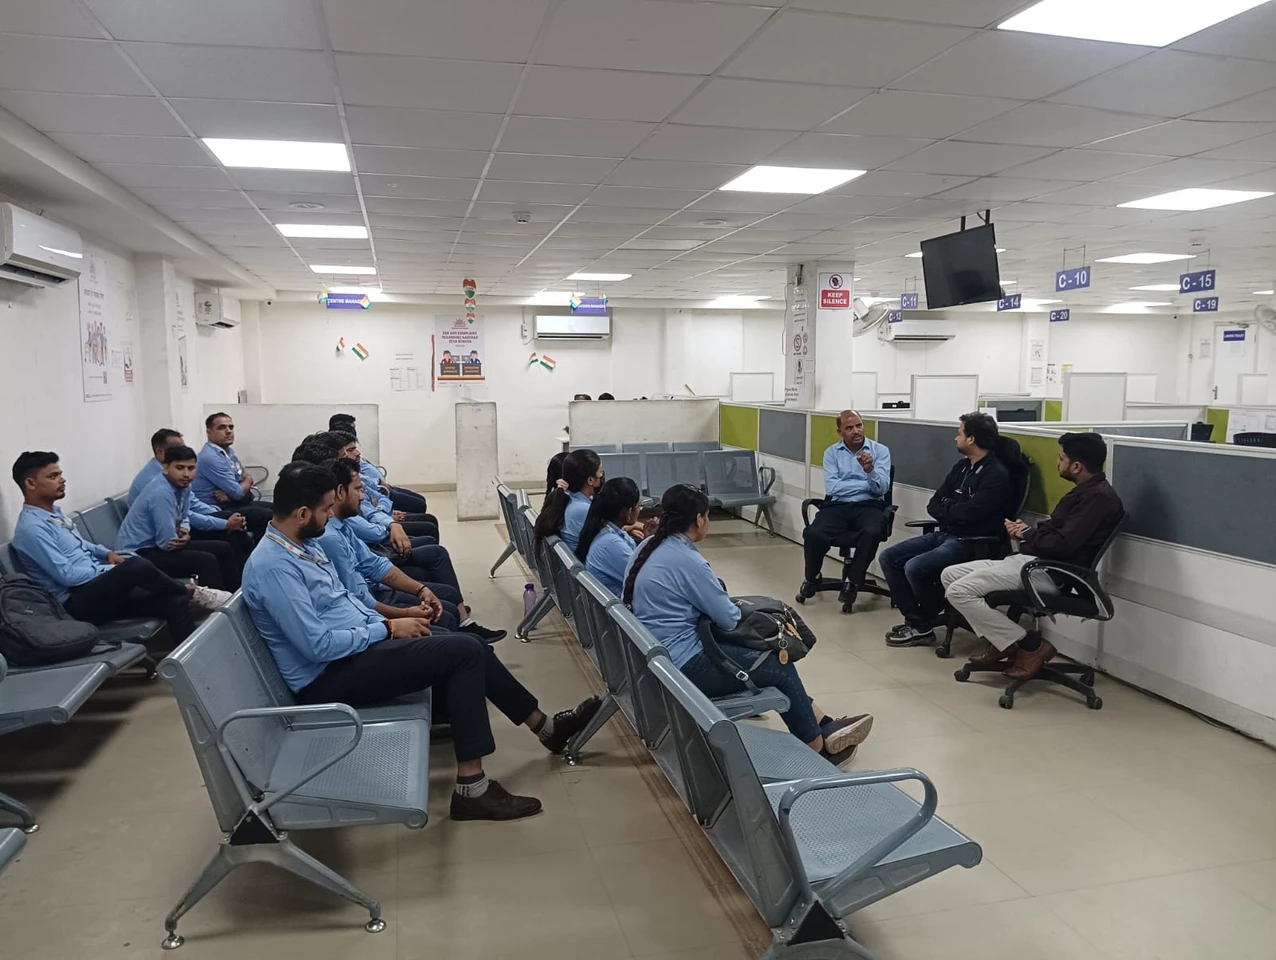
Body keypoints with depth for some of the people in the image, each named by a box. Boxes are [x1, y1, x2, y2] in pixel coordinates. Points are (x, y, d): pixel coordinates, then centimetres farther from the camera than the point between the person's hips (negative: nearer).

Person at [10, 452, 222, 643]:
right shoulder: (31, 527, -15)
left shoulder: (54, 511, 14)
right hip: (77, 601, -9)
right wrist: (111, 570, -11)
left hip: (96, 586, 9)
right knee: (136, 566, -34)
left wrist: (107, 553, 9)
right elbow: (66, 575, -19)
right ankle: (190, 591, -9)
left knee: (174, 602, -11)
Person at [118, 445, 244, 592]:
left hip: (159, 544, 9)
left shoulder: (183, 485, -2)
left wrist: (185, 530, -7)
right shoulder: (161, 493, -27)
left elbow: (184, 517, 14)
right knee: (207, 561, -25)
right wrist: (185, 538, -5)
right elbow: (167, 542, -26)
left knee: (224, 549, 9)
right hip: (140, 554, -9)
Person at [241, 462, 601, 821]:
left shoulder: (302, 544, 8)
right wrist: (388, 628, -16)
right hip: (330, 675, -9)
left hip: (355, 643, 10)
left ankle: (546, 726, 19)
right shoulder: (273, 566, -23)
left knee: (470, 647, 4)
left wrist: (387, 622, 1)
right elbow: (318, 645, -26)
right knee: (464, 651, -18)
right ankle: (472, 788, -15)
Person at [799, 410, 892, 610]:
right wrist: (867, 484, -5)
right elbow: (832, 487, -6)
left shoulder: (880, 450, 6)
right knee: (812, 533, -28)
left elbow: (882, 488, -5)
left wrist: (870, 470, -25)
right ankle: (813, 577, 3)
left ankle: (853, 581, -14)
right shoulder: (831, 453, 9)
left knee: (871, 532, -37)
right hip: (838, 505, 1)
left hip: (869, 506, -1)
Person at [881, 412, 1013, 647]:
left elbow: (969, 513, -24)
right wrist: (954, 509, -10)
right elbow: (933, 506, 10)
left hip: (970, 543, -9)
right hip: (943, 534, 9)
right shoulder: (962, 466, 13)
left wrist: (946, 507, -4)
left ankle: (925, 625, -1)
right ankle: (916, 620, -2)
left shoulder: (997, 475, -14)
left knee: (914, 567, -28)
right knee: (889, 557, -3)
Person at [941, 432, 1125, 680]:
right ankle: (1000, 641, 7)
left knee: (959, 591, -19)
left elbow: (1063, 544, -24)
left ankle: (1031, 645, -8)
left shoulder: (1099, 497, -15)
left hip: (1048, 571, -11)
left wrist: (1027, 534, -6)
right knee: (950, 575, 6)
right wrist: (1026, 530, 1)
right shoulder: (1085, 491, 18)